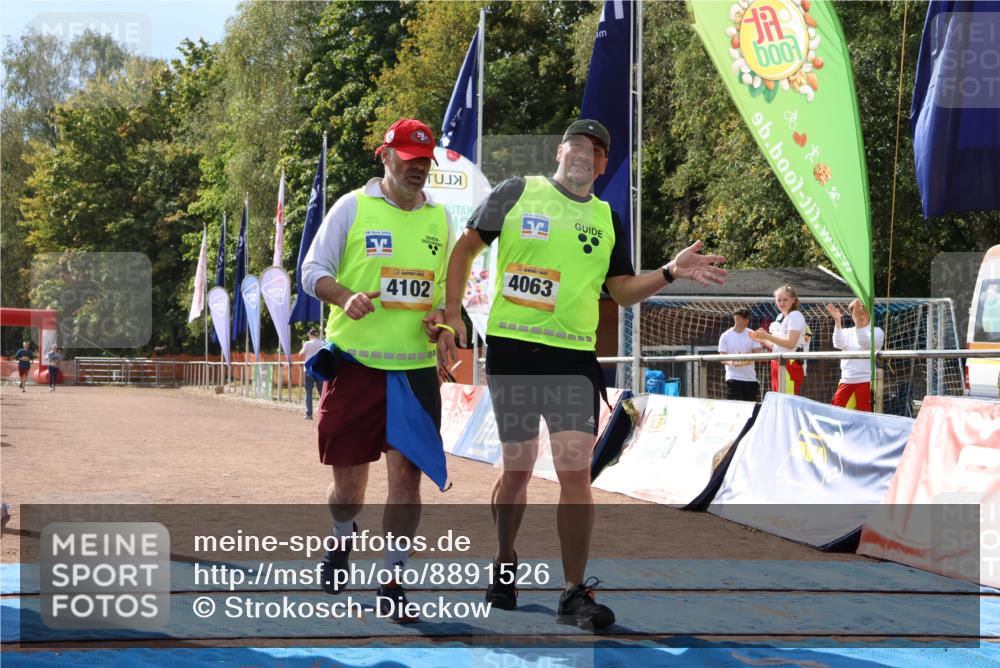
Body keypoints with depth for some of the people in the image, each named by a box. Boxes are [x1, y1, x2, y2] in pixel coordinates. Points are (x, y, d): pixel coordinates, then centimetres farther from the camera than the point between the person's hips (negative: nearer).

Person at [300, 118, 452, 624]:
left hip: (416, 365, 2)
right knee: (347, 480, 4)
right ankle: (342, 542, 37)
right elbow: (312, 271, 0)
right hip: (355, 360, -2)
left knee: (406, 472, -3)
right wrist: (346, 298, -19)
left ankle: (393, 586, 5)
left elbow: (448, 287, 20)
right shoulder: (352, 207, 1)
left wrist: (440, 317, -1)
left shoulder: (440, 218, 12)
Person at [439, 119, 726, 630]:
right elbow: (466, 247, 7)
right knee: (517, 470, 6)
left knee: (576, 471, -7)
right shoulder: (517, 193, 4)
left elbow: (621, 290, 15)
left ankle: (575, 593, -1)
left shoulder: (606, 219, 15)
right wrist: (452, 314, -1)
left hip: (574, 357, 2)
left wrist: (670, 273, -1)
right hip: (511, 348, -2)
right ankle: (504, 566, 30)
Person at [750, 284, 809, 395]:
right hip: (778, 364, 9)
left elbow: (791, 343, -17)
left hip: (790, 364, -9)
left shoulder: (795, 316, -7)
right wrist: (761, 340, 11)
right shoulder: (780, 317, 20)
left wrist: (767, 336, -16)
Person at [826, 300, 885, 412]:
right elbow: (839, 344, -9)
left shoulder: (876, 332, 1)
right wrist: (837, 320, -19)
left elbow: (865, 342, -21)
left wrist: (858, 319, -31)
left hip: (866, 381, -4)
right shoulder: (848, 332, 13)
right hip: (846, 381, 5)